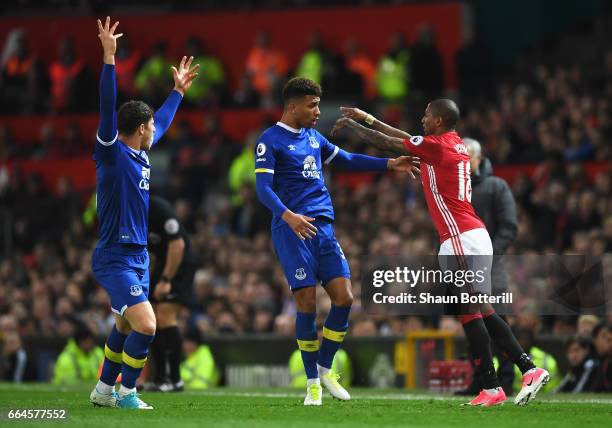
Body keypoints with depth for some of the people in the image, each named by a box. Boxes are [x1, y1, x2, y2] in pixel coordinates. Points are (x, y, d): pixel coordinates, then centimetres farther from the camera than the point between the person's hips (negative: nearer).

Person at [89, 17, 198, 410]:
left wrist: (178, 91, 41)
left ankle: (104, 390, 29)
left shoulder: (141, 153, 11)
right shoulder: (112, 153, -12)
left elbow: (163, 122, 31)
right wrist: (109, 58, -33)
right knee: (146, 325, -17)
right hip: (116, 258, -9)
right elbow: (108, 109, -25)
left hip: (137, 257, 9)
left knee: (124, 328, 17)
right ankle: (127, 393, -3)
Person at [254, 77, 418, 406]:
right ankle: (312, 382, 4)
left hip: (323, 227, 7)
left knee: (344, 297, -3)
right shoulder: (270, 141, -4)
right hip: (293, 230, -7)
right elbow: (263, 188, -13)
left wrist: (389, 164, 26)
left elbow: (346, 160, 30)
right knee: (307, 304, -8)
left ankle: (325, 368, 14)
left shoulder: (313, 137, 18)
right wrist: (288, 216, -29)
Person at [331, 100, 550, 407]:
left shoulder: (436, 145, -9)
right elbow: (406, 139, 29)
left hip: (461, 240, -9)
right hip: (474, 235, 9)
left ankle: (490, 387, -10)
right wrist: (366, 118, 34)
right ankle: (529, 368, 4)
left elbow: (386, 143, -1)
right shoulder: (456, 144, 17)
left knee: (468, 310, -8)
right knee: (481, 310, 9)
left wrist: (350, 124, 13)